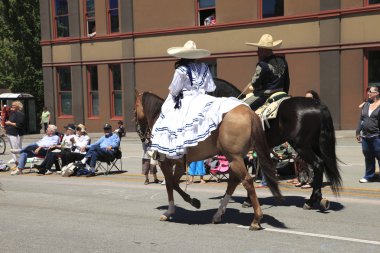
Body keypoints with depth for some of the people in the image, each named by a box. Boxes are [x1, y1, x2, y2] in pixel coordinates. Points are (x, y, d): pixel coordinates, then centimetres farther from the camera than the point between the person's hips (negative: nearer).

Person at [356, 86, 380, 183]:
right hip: (365, 136, 6)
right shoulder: (366, 104, 12)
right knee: (368, 157, 13)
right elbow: (361, 119, 16)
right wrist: (358, 132, 13)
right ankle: (369, 176, 25)